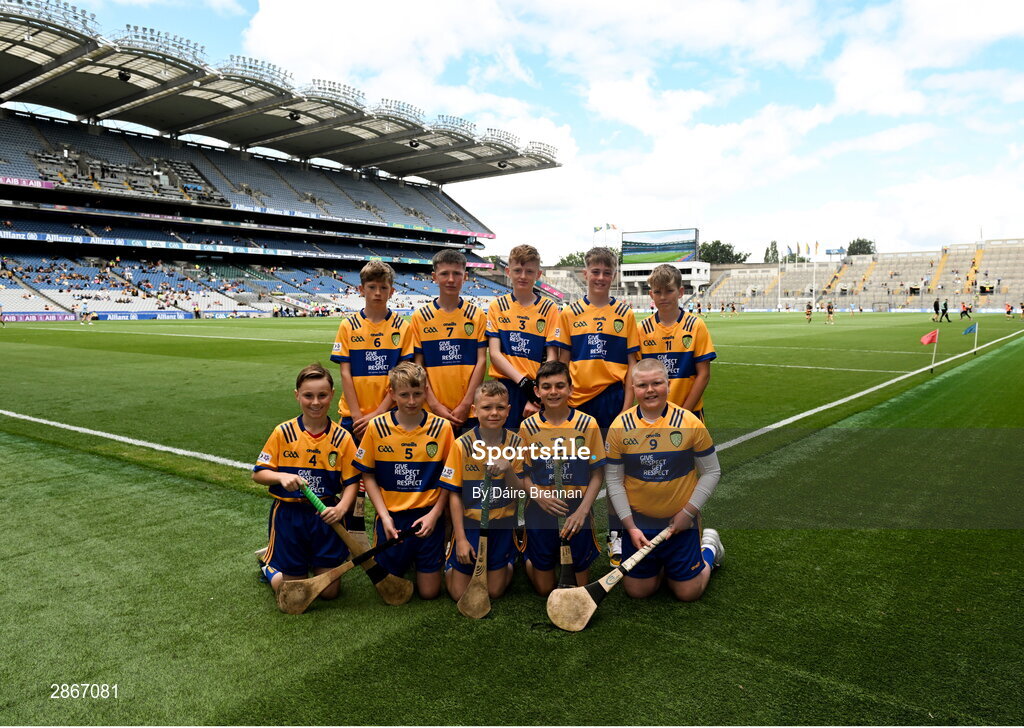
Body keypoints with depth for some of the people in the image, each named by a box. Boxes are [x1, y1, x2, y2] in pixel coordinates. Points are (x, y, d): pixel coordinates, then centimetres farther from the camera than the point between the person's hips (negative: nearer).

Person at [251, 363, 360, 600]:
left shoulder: (342, 437, -5)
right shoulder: (283, 432, -6)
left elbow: (351, 481, -2)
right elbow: (258, 474, -2)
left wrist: (341, 507, -21)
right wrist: (281, 476, -22)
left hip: (325, 516, 1)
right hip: (289, 515, -1)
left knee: (329, 591, 6)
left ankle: (316, 561, 37)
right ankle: (268, 562, 38)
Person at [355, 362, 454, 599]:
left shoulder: (442, 427, -7)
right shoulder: (377, 427, -6)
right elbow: (368, 475, 0)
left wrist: (434, 514, -9)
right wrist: (384, 515, -8)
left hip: (428, 515, 0)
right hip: (391, 517, 1)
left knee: (429, 591, 6)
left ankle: (417, 560, 36)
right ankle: (405, 561, 40)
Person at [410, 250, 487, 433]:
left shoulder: (477, 316, 4)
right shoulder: (420, 317, 3)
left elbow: (481, 361, 0)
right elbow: (418, 365, 1)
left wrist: (466, 404, -8)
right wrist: (434, 404, -8)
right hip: (431, 411, 0)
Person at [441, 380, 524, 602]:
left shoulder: (516, 443, -8)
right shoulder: (462, 445, -14)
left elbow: (520, 493, -8)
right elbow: (454, 494, -10)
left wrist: (508, 470, -28)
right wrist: (461, 538, -11)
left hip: (502, 525, 1)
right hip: (469, 523, -1)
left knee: (495, 591, 10)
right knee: (459, 594, 5)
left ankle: (508, 558, 38)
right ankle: (450, 559, 33)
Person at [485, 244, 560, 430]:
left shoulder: (549, 308, 4)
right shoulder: (497, 306, 6)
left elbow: (551, 357, -1)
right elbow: (494, 352, -2)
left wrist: (537, 397, -13)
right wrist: (523, 382, -15)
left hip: (539, 390, 0)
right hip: (505, 389, 0)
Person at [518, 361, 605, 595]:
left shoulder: (587, 424, -9)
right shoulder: (528, 427, -6)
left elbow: (597, 474, -5)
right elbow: (523, 474, 0)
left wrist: (582, 511, -15)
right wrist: (539, 495, -19)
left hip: (577, 513, 0)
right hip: (540, 513, 1)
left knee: (580, 588, 12)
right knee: (544, 590, 13)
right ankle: (528, 556, 42)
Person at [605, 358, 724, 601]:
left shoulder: (690, 423, -11)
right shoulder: (620, 426, -8)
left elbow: (712, 472, -2)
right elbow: (614, 480, -2)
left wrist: (688, 512, -10)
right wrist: (630, 526, -8)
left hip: (681, 523, -1)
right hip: (638, 524, 2)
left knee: (688, 593, 6)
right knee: (636, 591, 6)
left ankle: (709, 547, 35)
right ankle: (661, 564, 37)